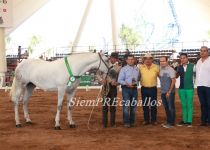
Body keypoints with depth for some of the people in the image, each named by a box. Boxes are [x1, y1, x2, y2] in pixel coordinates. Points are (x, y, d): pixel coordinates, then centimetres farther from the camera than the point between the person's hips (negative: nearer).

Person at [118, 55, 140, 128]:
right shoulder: (123, 69, -3)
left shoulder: (136, 69, 9)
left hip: (134, 89, 4)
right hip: (126, 89, -4)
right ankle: (126, 122, -1)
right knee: (126, 106, -6)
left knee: (134, 106, 9)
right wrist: (127, 84, -19)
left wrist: (136, 82, -4)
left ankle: (132, 121, 20)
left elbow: (138, 78, 16)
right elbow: (120, 80, -7)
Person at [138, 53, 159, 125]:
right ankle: (146, 120, 18)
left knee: (153, 105, 6)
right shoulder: (140, 67, 0)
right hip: (144, 89, 1)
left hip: (153, 89, -1)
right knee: (145, 105, 8)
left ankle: (154, 120, 16)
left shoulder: (156, 67, -1)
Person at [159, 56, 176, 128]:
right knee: (166, 107, 13)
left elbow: (173, 81, -14)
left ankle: (171, 123, 7)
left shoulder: (170, 70, -13)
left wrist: (169, 92, -15)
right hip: (163, 92, 7)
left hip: (169, 92, -7)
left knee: (171, 107, 0)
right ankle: (168, 121, 23)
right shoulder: (160, 69, 6)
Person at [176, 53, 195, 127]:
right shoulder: (179, 67, 6)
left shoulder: (192, 66, -4)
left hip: (190, 88, -4)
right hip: (181, 88, 4)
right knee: (183, 105, 10)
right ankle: (184, 120, 18)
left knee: (189, 105, 1)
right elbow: (176, 76, 14)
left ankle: (189, 121, 6)